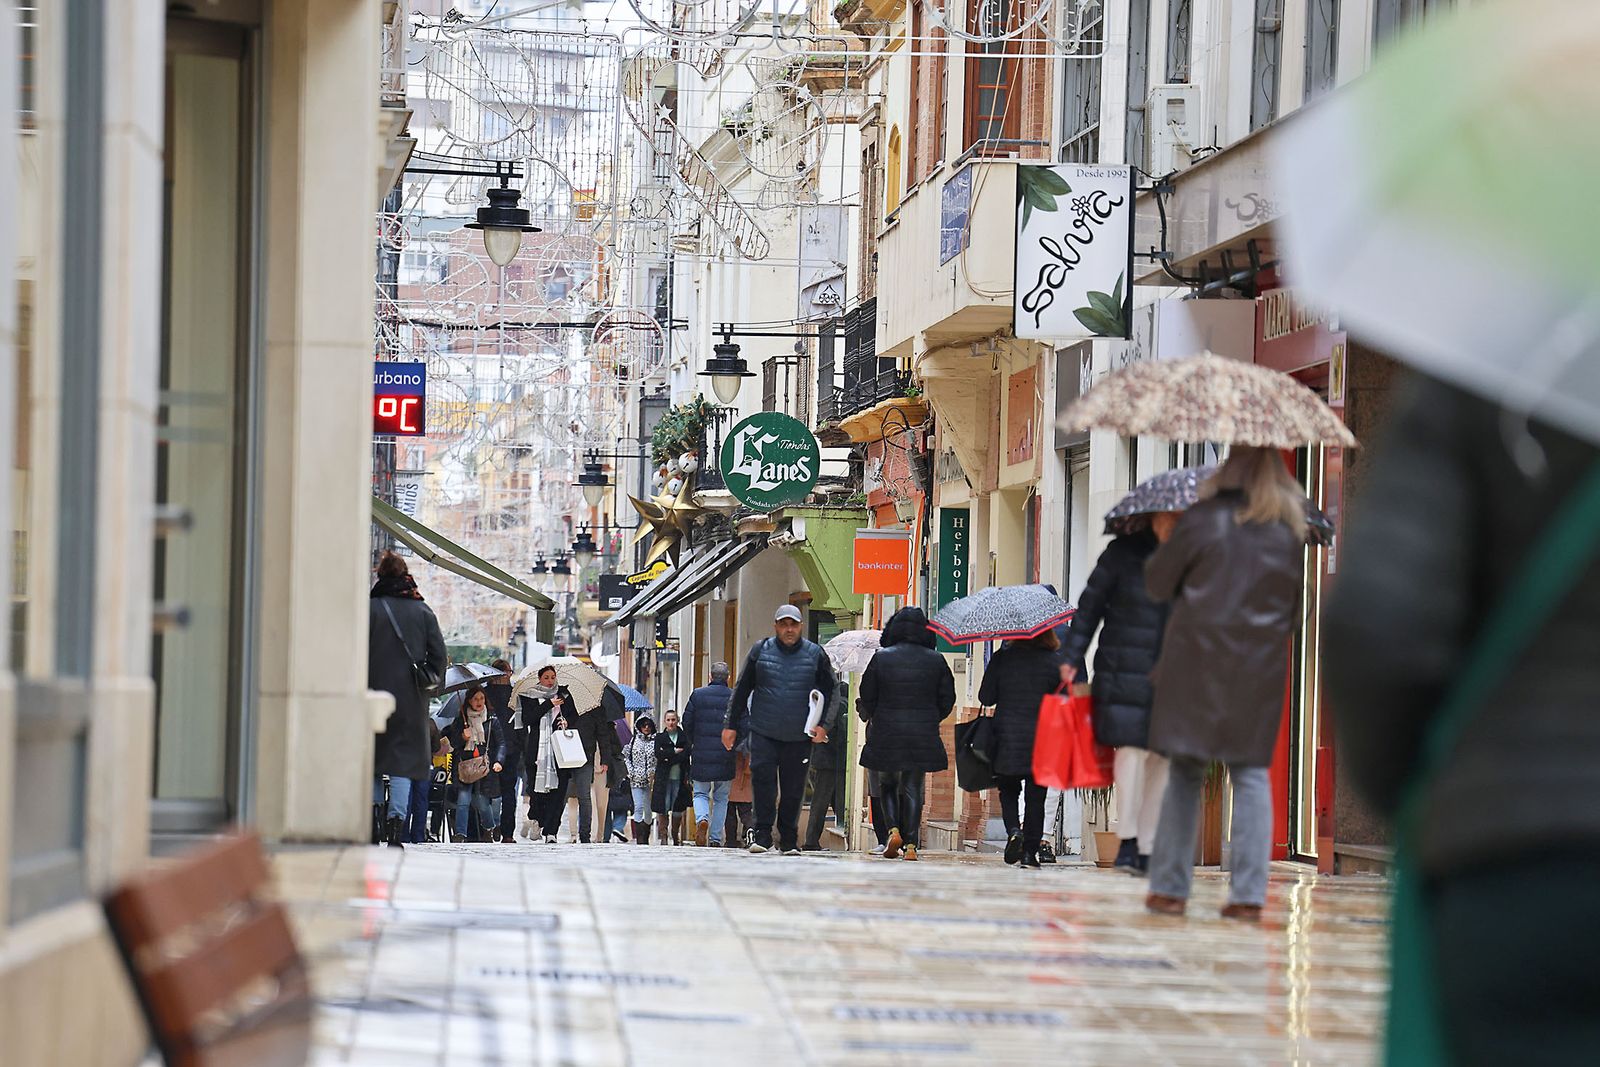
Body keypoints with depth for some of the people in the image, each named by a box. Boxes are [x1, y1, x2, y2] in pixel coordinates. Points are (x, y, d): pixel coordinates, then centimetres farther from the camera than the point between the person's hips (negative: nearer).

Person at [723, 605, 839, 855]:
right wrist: (731, 725, 9)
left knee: (793, 789, 4)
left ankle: (789, 840, 14)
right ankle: (763, 835, -6)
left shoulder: (815, 655, 4)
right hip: (763, 731, 0)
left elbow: (829, 693, 8)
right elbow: (742, 690, 11)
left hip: (799, 736, 0)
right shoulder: (760, 652, 6)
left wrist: (822, 725, -4)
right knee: (762, 778, -12)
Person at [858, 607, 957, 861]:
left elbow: (867, 697, 1)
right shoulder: (935, 660, -1)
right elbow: (947, 699, 4)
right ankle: (911, 844, -1)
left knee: (887, 784, 17)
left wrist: (871, 717, 20)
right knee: (913, 789, 6)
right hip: (923, 736, 1)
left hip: (886, 735, -1)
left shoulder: (881, 658, -4)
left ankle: (893, 830, -3)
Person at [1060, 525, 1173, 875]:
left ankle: (1147, 849, 6)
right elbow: (1089, 606, 6)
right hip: (1125, 672, -3)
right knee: (1131, 748, -14)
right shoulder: (1123, 553, 1)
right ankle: (1128, 840, -6)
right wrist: (1072, 658, 2)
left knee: (1161, 758, 1)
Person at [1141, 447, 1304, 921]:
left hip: (1196, 660, -2)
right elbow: (1295, 609, 11)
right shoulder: (1290, 533, 5)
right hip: (1260, 668, 2)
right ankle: (1249, 893, -4)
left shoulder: (1202, 520, -4)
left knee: (1185, 771, 5)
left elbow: (1158, 584, 4)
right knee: (1251, 773, 5)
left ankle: (1170, 887, 4)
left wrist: (1166, 542, 22)